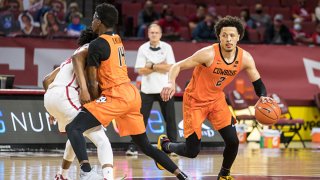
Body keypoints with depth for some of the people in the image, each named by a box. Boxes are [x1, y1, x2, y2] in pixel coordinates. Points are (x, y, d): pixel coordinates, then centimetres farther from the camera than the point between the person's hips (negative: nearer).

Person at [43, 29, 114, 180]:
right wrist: (84, 89, -21)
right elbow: (77, 57, -12)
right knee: (102, 141, -11)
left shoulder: (67, 61, 34)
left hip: (49, 97, 8)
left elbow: (47, 80, 29)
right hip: (65, 95, -8)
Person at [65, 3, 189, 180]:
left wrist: (96, 102, 7)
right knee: (145, 145, 20)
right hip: (132, 94, 9)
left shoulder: (97, 45, -9)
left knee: (73, 128, -15)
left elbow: (93, 83, -7)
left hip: (116, 96, -9)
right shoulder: (117, 40, 16)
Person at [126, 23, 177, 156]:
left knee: (170, 119, 3)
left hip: (164, 89, 0)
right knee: (141, 119, -1)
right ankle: (134, 147, 2)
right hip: (147, 89, 0)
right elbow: (141, 70, -7)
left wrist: (152, 66, -12)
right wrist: (160, 66, -11)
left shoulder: (166, 48, 0)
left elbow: (169, 67, -9)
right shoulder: (143, 49, 0)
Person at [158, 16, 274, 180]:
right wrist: (171, 83, -43)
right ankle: (165, 145, 28)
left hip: (217, 99, 5)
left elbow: (257, 82, 0)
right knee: (192, 151, -5)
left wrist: (263, 97, -22)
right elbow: (177, 66, -23)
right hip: (195, 100, -5)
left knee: (233, 141, -8)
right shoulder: (209, 54, -28)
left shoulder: (245, 58, -13)